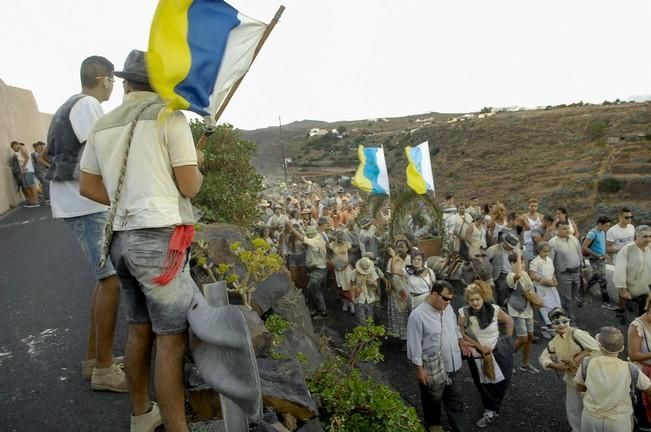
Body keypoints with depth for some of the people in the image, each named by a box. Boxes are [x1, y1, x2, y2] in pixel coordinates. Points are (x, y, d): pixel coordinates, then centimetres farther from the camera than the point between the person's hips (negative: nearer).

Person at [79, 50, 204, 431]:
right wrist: (197, 165, 11)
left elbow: (88, 187, 16)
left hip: (122, 238, 8)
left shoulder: (104, 125, 13)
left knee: (140, 329, 18)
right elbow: (190, 186, -9)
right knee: (172, 339, -2)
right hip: (161, 239, -7)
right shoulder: (169, 116, -6)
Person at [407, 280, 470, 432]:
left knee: (456, 400, 17)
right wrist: (419, 368, -17)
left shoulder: (448, 309, -2)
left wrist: (460, 340, 1)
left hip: (452, 366, 5)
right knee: (433, 401, 19)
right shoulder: (418, 315, -24)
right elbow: (414, 344, -19)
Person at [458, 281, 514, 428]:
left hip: (497, 352, 0)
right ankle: (492, 410, 39)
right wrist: (480, 346, -15)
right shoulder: (464, 312, -16)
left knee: (501, 382, 9)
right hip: (477, 355, 0)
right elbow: (462, 334, -12)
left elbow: (509, 321, 3)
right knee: (483, 386, 15)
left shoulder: (494, 310, -15)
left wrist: (508, 340, 1)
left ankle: (490, 411, 33)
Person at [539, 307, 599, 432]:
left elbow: (595, 348, -27)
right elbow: (543, 357, 9)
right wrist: (555, 365, -10)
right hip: (572, 378, 7)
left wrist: (577, 358, -23)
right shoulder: (554, 342, 0)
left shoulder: (576, 333, -22)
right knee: (572, 409, 20)